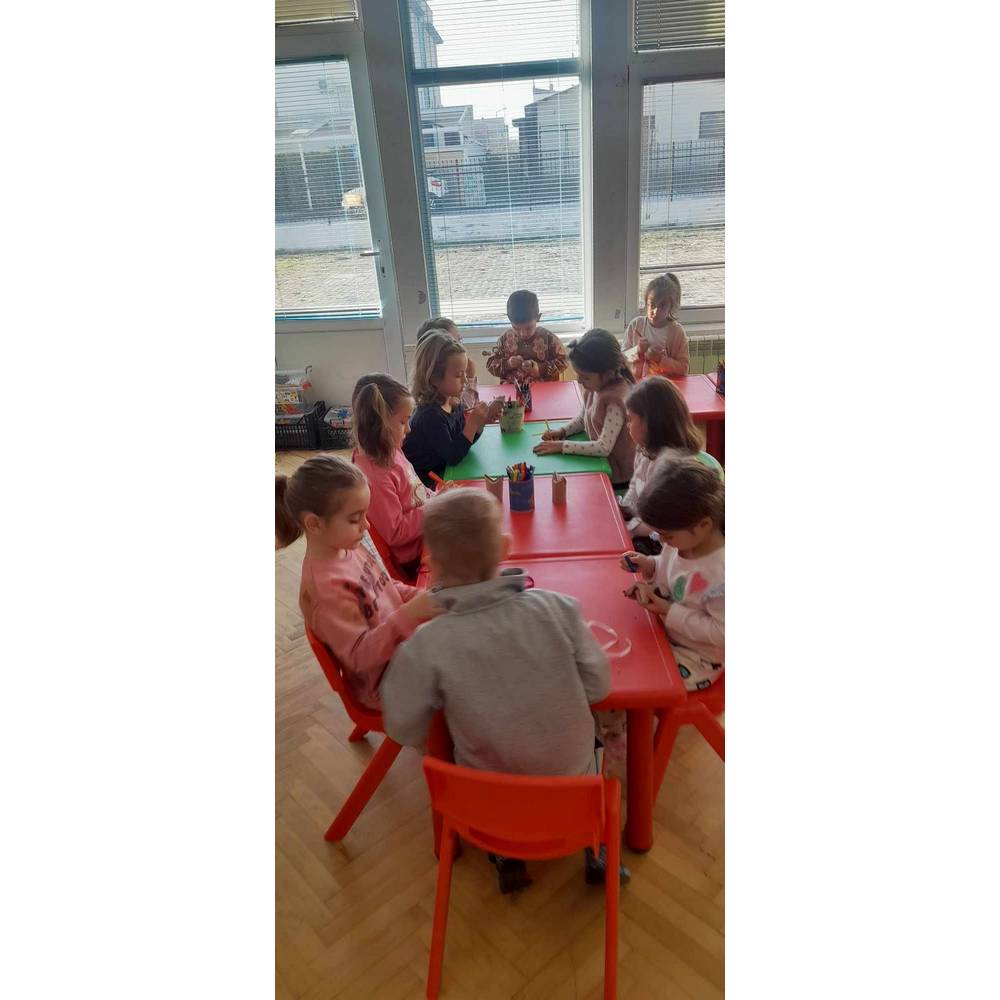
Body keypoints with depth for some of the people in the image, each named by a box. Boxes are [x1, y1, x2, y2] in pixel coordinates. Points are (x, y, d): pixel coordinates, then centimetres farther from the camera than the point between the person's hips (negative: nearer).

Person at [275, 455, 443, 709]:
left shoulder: (349, 547, -6)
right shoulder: (324, 586, -31)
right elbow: (360, 656, -28)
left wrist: (419, 596, -8)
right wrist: (408, 615, -39)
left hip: (400, 643, 8)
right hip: (384, 684, -8)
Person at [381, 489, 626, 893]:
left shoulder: (424, 649, -28)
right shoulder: (559, 608, -25)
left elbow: (406, 733, -12)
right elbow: (598, 687, -12)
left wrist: (403, 665, 0)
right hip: (575, 782, 1)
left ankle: (507, 857, 29)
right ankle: (595, 847, 30)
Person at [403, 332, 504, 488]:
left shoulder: (452, 403, -3)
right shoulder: (430, 415, -26)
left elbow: (465, 441, 7)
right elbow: (453, 457, -24)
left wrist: (483, 419, -10)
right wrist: (473, 423, -28)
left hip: (442, 473, 8)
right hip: (424, 484, -7)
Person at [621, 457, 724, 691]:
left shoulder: (721, 573, -32)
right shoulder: (684, 541, -9)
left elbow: (721, 631, -26)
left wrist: (669, 611, -27)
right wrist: (650, 566, -10)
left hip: (696, 660, -7)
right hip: (666, 632, 8)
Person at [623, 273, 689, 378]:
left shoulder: (677, 331, -3)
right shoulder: (636, 324, 2)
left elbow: (683, 369, -3)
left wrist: (660, 359, -15)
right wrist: (637, 351, -11)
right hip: (637, 383, 1)